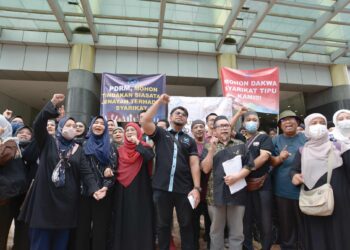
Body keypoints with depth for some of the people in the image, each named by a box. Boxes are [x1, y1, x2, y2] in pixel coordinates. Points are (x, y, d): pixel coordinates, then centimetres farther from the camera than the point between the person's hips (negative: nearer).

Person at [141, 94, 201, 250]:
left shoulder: (190, 140, 11)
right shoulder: (160, 134, 7)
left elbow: (194, 164, 4)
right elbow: (145, 122, -10)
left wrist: (197, 188, -7)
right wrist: (159, 101, -2)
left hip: (184, 189, 1)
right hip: (161, 188, -1)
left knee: (186, 225, 13)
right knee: (163, 225, 15)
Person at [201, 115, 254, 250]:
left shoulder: (240, 145, 6)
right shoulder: (208, 146, 4)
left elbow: (249, 166, 3)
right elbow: (205, 169, -6)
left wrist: (237, 175, -15)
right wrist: (212, 149, -14)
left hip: (237, 193, 1)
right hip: (216, 194, 0)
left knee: (237, 231, 13)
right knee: (216, 230, 15)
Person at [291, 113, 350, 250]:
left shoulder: (338, 147, 3)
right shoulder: (302, 151, 4)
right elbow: (294, 169, 7)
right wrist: (294, 176, -16)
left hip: (338, 202, 0)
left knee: (338, 236, 10)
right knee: (315, 237, 11)